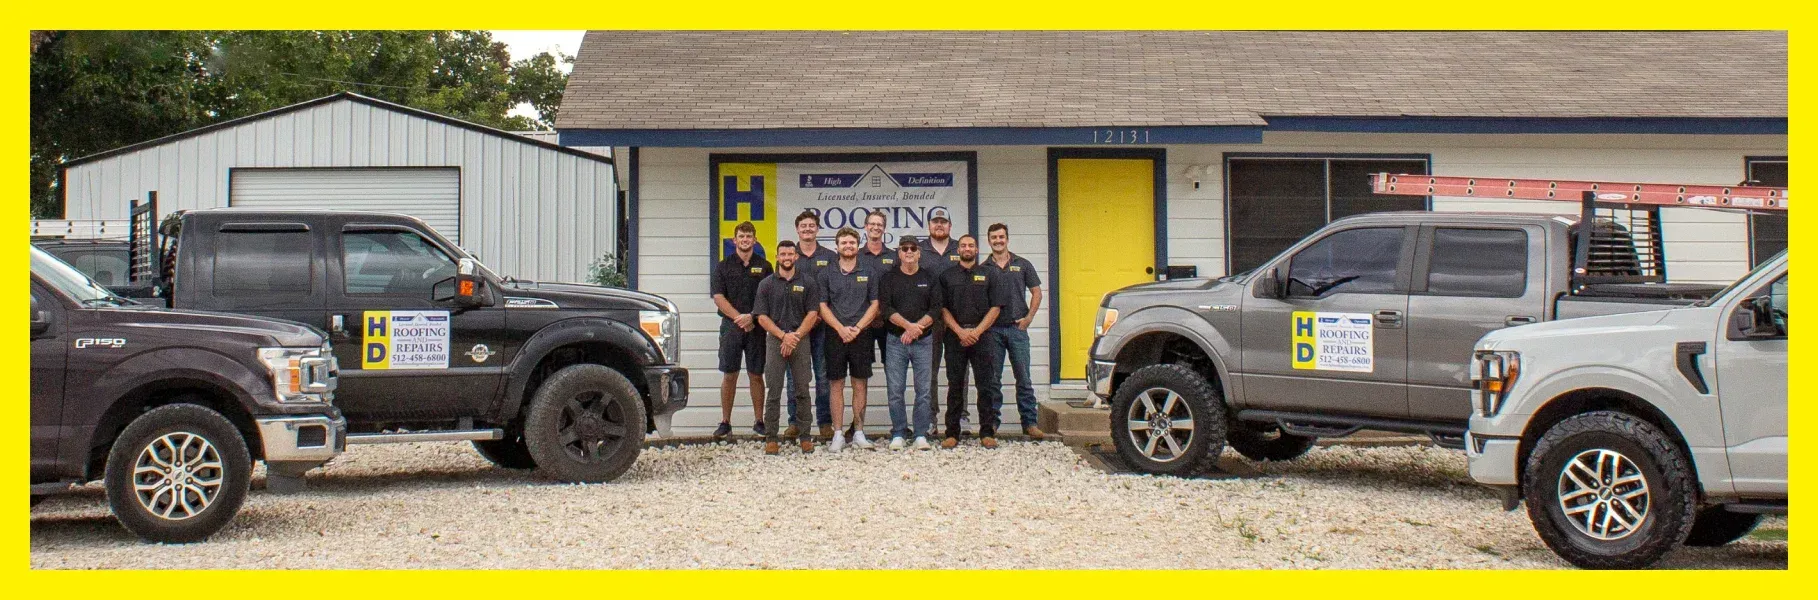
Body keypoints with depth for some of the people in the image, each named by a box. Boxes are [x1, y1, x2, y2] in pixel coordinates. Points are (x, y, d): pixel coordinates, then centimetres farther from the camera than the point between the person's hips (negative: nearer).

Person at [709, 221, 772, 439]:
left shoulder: (764, 266, 8)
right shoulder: (724, 266, 6)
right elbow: (718, 298, -1)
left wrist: (751, 317, -12)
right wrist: (739, 318, -11)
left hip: (756, 327, 0)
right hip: (731, 325, 0)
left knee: (756, 375, 3)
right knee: (729, 375, 1)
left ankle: (759, 421, 8)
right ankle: (725, 422, 6)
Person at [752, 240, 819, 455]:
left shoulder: (808, 283, 7)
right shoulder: (767, 284, 8)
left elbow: (812, 314, 1)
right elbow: (762, 317, 3)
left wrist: (795, 336, -10)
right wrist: (783, 336, -10)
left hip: (801, 340, 0)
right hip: (775, 340, 0)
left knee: (802, 391, 1)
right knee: (774, 392, -1)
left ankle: (804, 436, 6)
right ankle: (770, 438, 2)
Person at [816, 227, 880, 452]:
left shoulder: (868, 274, 8)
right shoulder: (826, 274, 5)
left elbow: (874, 305, 5)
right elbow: (822, 306, 2)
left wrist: (857, 327, -9)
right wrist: (841, 329, -11)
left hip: (861, 335, 1)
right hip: (835, 336, -1)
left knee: (860, 385, 3)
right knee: (837, 385, 0)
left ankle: (859, 433, 9)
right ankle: (838, 435, 4)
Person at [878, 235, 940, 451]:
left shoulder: (929, 279, 10)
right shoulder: (888, 279, 7)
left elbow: (935, 309, 1)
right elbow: (885, 308, -5)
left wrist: (916, 328, -12)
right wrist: (908, 325, -18)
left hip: (923, 341, 1)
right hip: (895, 341, -1)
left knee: (924, 390, 0)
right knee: (895, 390, 0)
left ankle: (921, 435, 5)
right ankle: (898, 434, 7)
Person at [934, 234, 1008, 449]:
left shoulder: (989, 274, 9)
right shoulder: (947, 276, 10)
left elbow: (996, 307, 3)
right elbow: (943, 308, 4)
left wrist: (977, 331, -8)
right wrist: (961, 332, -9)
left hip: (982, 335, 0)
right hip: (955, 336, 0)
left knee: (986, 386, -2)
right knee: (955, 387, 3)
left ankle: (987, 433, 3)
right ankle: (952, 434, 7)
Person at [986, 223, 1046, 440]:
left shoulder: (1023, 265, 8)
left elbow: (1036, 293, 10)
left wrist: (1029, 317, -2)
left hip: (1017, 327, 0)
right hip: (992, 330, 0)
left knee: (1024, 379, -1)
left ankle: (1030, 423, 2)